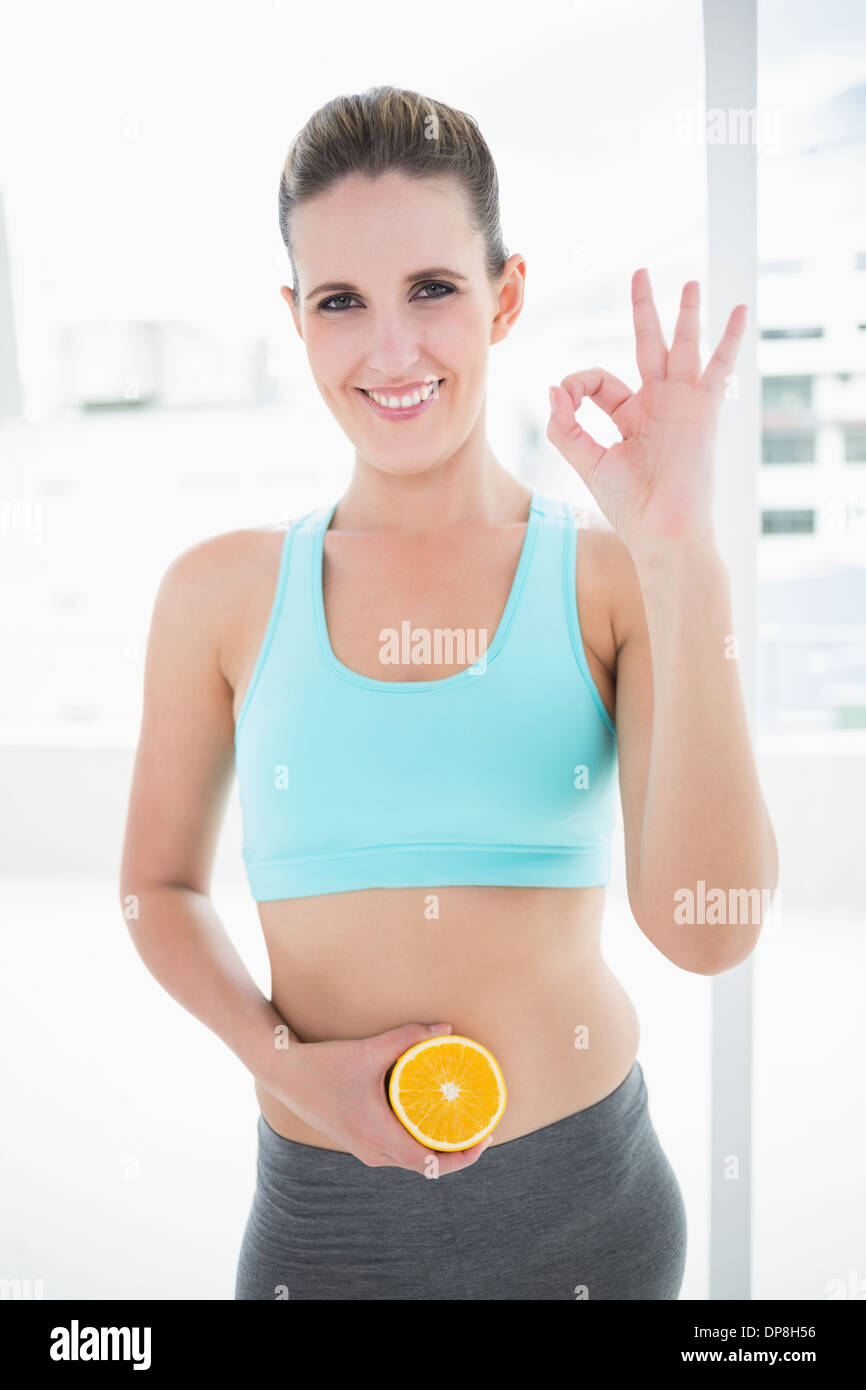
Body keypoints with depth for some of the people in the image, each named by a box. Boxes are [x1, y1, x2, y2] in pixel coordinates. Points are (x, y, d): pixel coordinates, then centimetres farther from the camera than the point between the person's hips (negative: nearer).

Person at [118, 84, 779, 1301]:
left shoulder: (614, 578, -8)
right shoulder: (223, 594, -4)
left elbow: (706, 931, -19)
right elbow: (162, 885, 6)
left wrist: (681, 556, -24)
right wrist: (286, 1062, -10)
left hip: (584, 1200, 0)